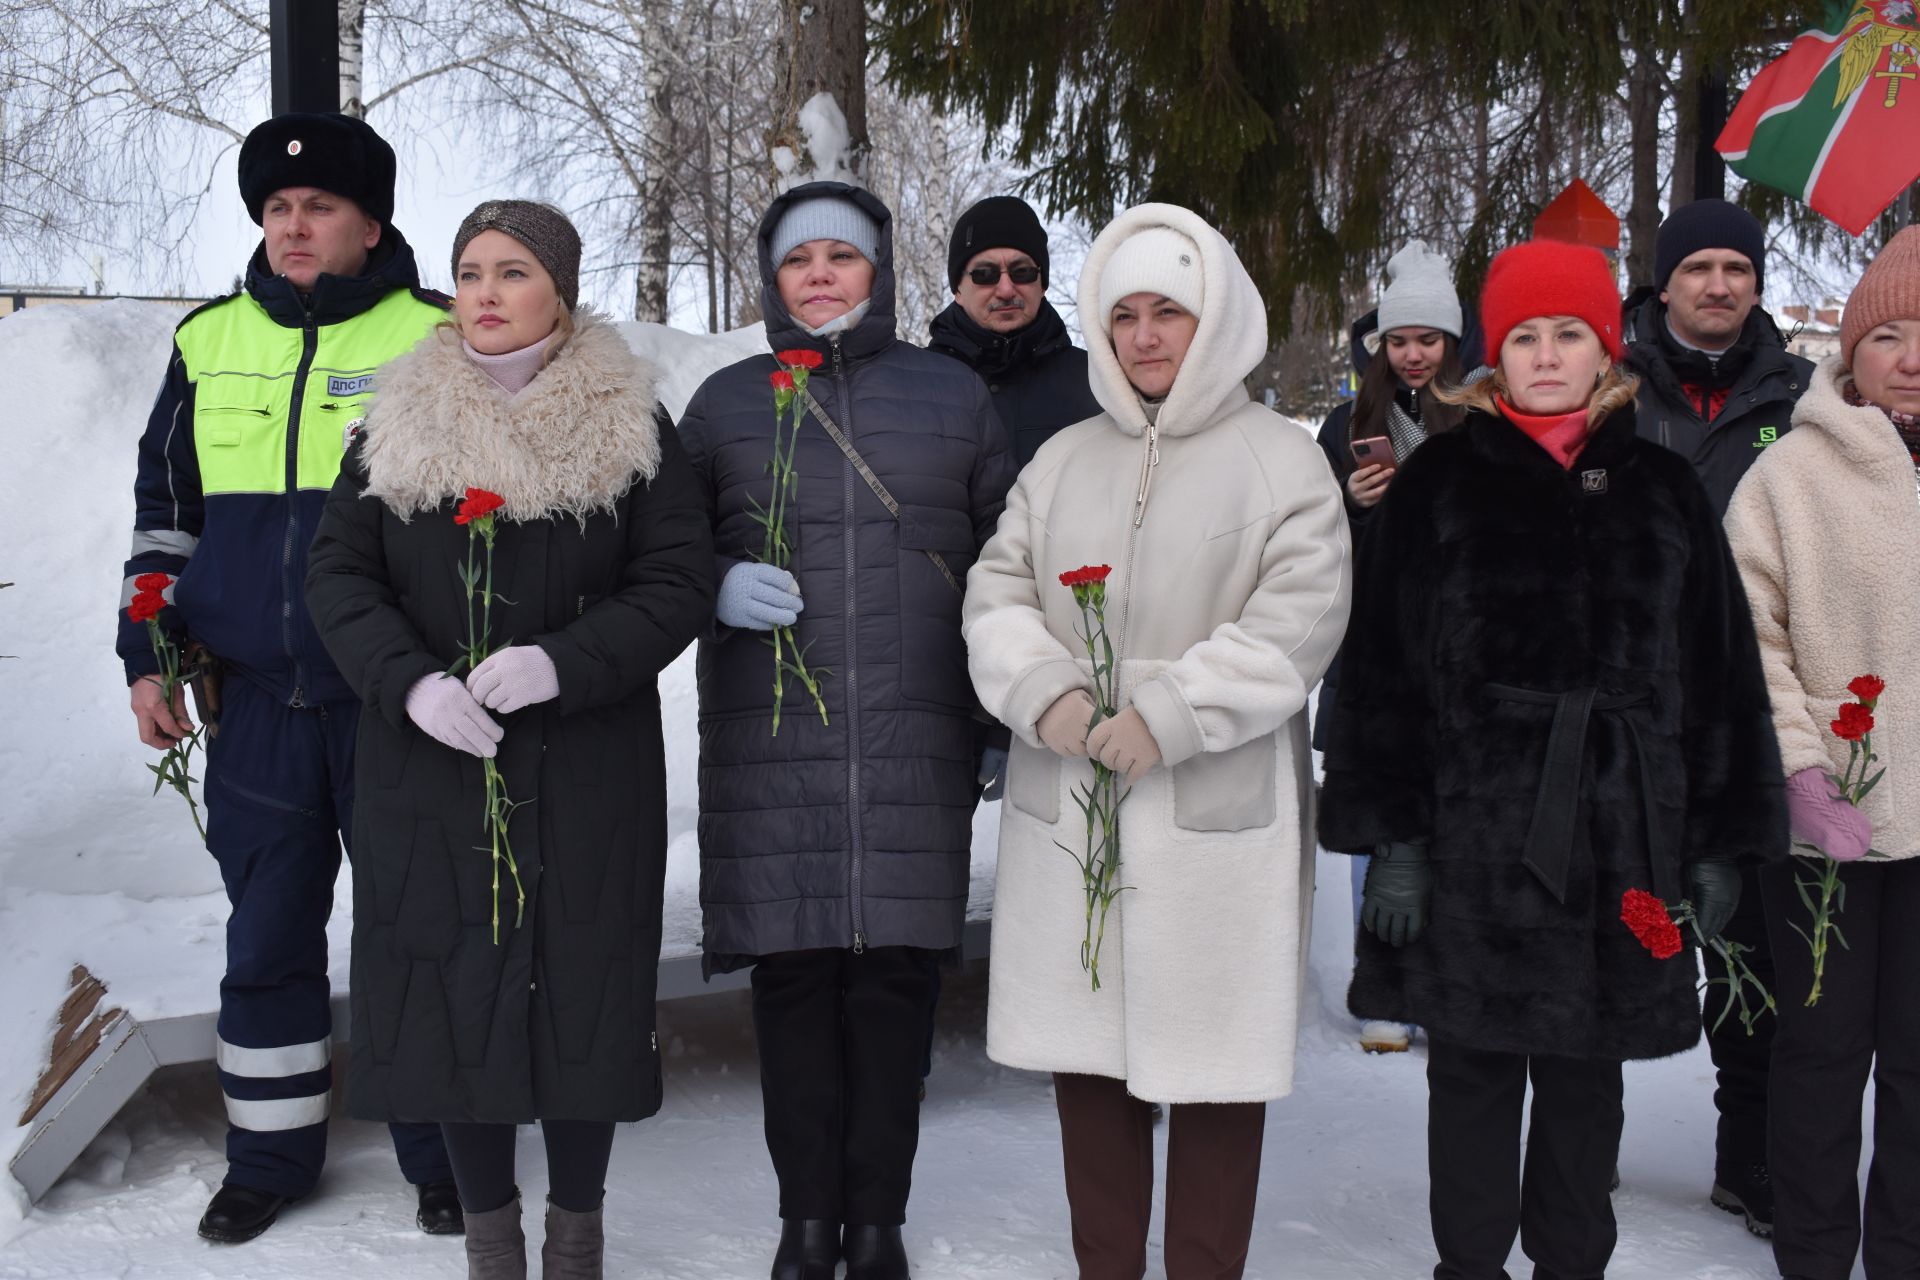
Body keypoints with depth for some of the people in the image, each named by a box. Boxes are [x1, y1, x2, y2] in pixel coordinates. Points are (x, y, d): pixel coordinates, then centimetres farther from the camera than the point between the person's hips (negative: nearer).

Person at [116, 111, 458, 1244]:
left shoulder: (437, 340, -3)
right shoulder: (210, 342, 9)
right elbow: (165, 510, 16)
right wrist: (147, 654, 10)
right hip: (259, 706, 4)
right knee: (268, 937, 12)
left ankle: (441, 1150, 23)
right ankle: (272, 1154, 29)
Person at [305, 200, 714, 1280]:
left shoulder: (632, 426, 2)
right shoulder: (399, 425, 8)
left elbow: (680, 583, -4)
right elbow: (339, 575, 5)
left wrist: (563, 664, -19)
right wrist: (410, 681, -13)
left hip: (590, 769, -1)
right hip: (431, 761, 2)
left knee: (584, 986, 3)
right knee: (450, 986, 4)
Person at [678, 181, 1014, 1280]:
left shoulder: (954, 395, 12)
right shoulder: (727, 401, 12)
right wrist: (720, 586, -8)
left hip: (918, 744, 0)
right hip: (770, 744, 0)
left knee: (895, 980, 1)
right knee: (792, 976, 2)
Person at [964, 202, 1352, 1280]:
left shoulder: (1283, 460, 0)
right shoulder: (1063, 459, 14)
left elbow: (1300, 619, -11)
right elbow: (999, 592, 9)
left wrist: (1169, 718, -17)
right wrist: (1047, 694, -10)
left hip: (1219, 813, -4)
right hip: (1066, 808, 4)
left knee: (1214, 1059, 3)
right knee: (1087, 1050, 11)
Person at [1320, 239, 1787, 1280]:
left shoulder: (1661, 490, 8)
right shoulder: (1441, 482, 1)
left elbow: (1720, 673, 8)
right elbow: (1383, 667, -3)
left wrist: (1718, 842, 4)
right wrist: (1392, 835, -9)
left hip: (1618, 839, 2)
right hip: (1474, 833, -2)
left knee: (1586, 1074, 12)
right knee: (1473, 1069, 7)